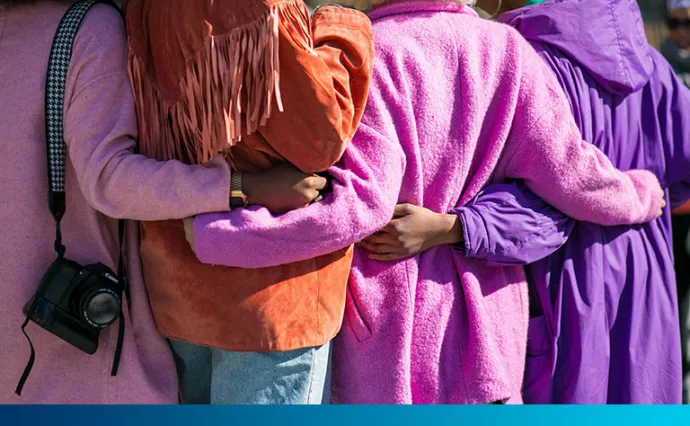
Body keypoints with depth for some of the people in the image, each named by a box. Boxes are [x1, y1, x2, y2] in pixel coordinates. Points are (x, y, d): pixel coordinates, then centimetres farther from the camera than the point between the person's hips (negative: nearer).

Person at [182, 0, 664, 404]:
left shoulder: (370, 52, -15)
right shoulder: (506, 49, -3)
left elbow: (362, 202, -25)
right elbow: (569, 172, -5)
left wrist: (213, 235, -22)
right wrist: (641, 193, 16)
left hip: (389, 313, -3)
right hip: (487, 319, 4)